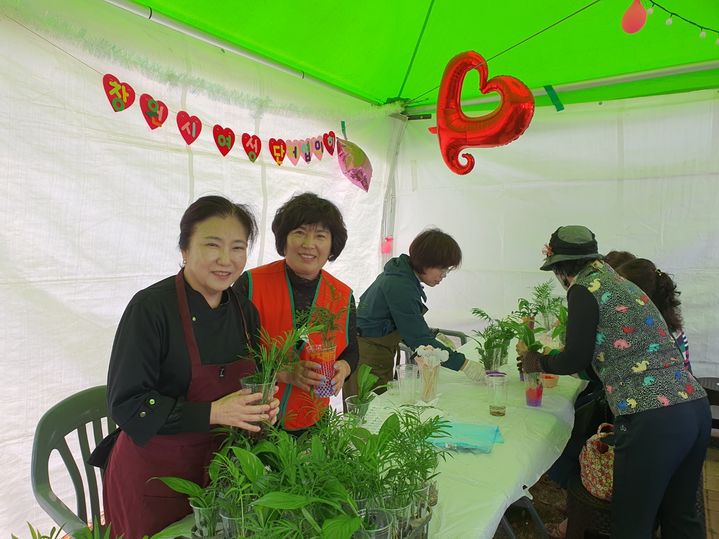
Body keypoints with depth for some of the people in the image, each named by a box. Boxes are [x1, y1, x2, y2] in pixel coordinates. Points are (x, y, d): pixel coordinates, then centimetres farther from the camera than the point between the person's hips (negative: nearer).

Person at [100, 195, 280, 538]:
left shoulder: (244, 310, -1)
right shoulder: (151, 307, -20)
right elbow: (126, 404, -19)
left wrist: (263, 407, -11)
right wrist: (212, 413, -27)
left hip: (218, 469, 5)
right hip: (153, 476, -5)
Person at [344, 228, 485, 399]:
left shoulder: (400, 273, 7)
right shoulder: (400, 286, -23)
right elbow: (419, 339, -23)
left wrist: (434, 339, 2)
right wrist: (462, 364, -20)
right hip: (369, 362, -10)